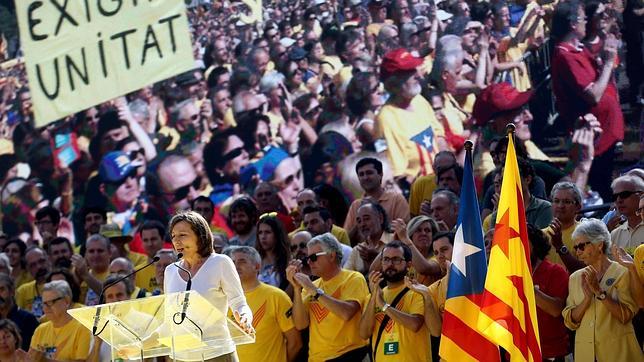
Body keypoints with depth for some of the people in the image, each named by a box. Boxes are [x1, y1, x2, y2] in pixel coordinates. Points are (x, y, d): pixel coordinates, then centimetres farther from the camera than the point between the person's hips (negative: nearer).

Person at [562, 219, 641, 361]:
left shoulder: (622, 273, -5)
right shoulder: (575, 278, 7)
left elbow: (625, 316, -14)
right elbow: (570, 322, 1)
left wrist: (599, 292, -19)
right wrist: (587, 298, -13)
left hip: (616, 350, -4)